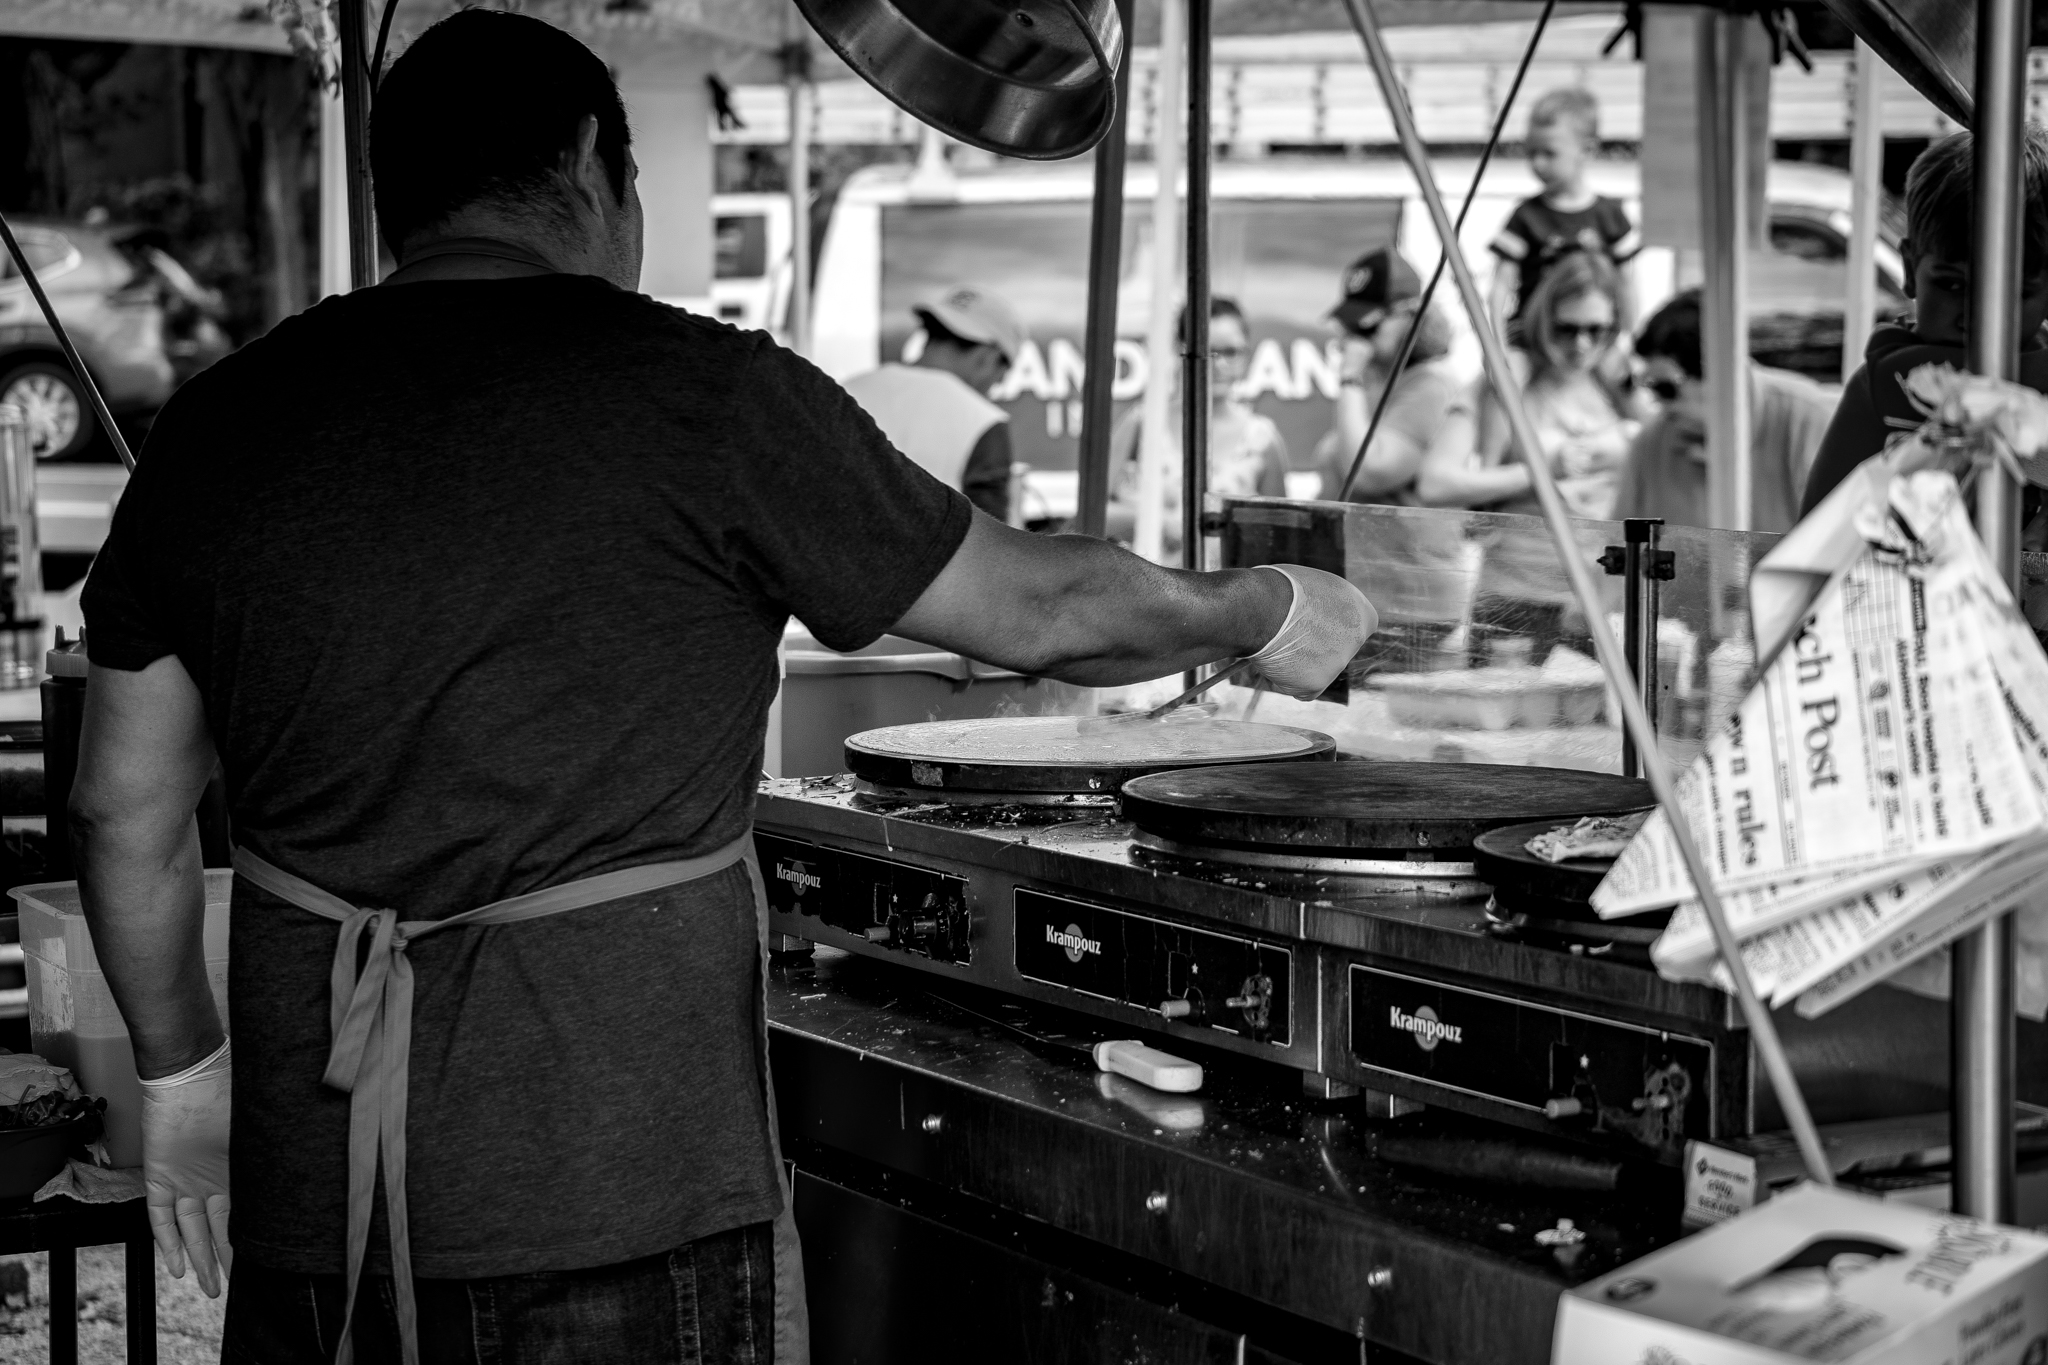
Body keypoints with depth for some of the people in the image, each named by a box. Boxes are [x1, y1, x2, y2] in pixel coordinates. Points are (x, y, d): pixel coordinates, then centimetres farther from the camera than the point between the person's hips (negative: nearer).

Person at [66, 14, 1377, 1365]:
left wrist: (180, 1065, 26)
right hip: (620, 1178, -4)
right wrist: (1262, 610, 19)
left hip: (313, 1174, 5)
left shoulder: (220, 425, 5)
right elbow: (1043, 608, 1)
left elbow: (127, 810, 12)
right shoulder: (706, 394, -8)